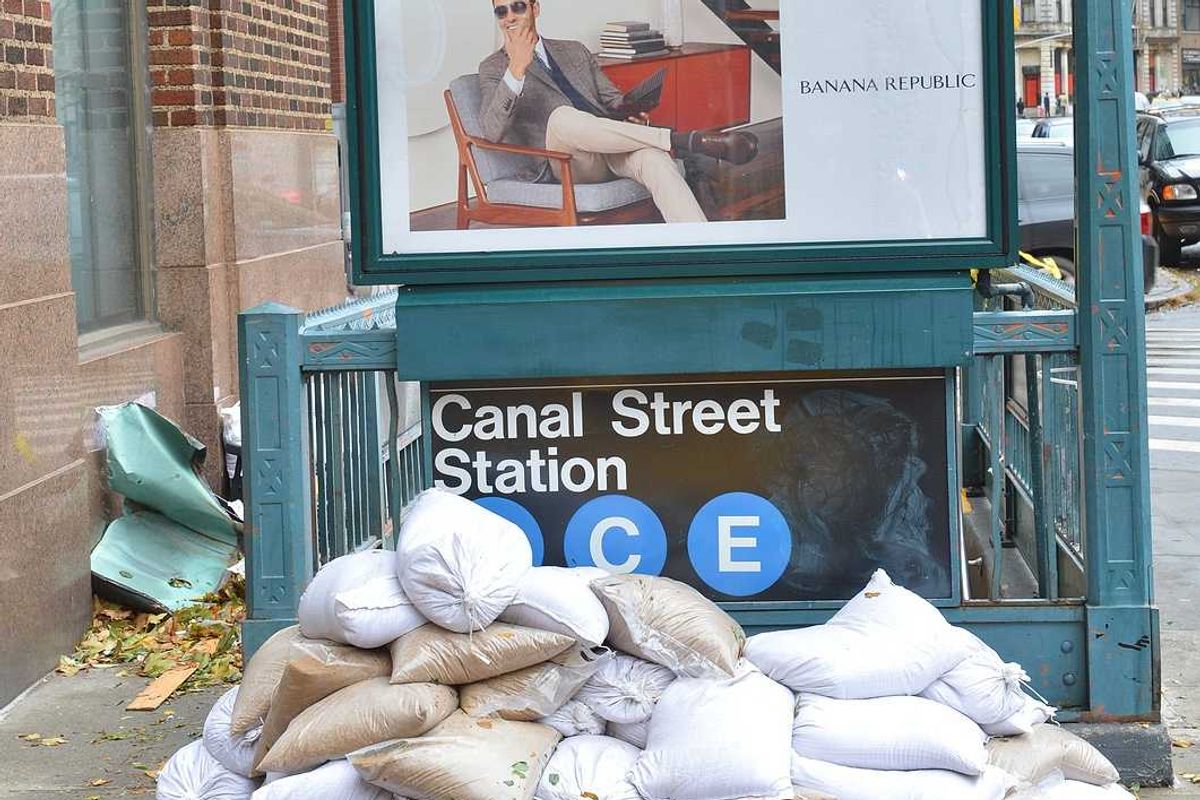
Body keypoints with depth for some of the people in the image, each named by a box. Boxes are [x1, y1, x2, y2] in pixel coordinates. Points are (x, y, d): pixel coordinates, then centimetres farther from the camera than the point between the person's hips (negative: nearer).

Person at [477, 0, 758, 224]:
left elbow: (613, 98, 24)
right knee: (561, 116, -38)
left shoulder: (574, 50, 25)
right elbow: (492, 131, -7)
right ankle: (689, 139, -34)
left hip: (611, 150, 3)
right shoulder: (493, 68, 11)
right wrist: (516, 69, -20)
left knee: (653, 157, -33)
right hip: (565, 165, -3)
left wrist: (632, 114, -1)